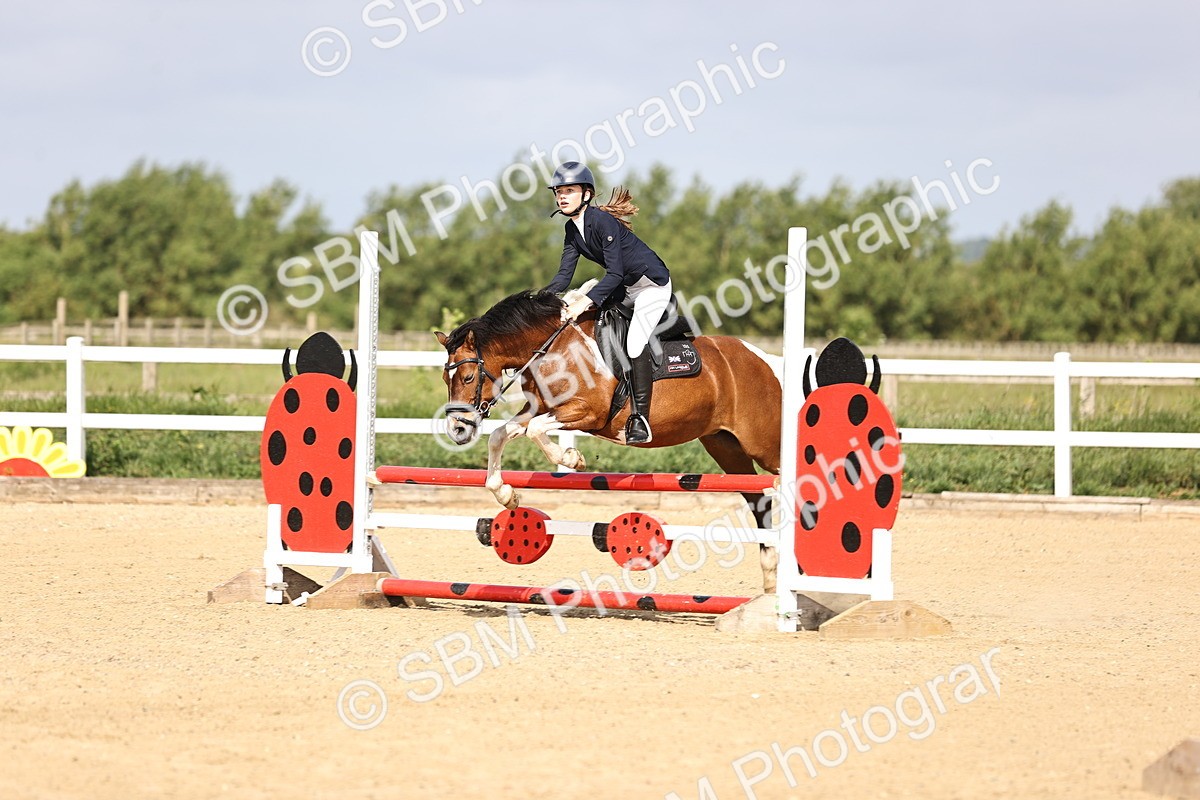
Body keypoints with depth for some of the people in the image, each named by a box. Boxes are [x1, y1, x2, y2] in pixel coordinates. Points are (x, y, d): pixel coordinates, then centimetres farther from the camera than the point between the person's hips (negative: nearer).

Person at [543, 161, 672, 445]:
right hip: (625, 289, 10)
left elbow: (615, 274, -28)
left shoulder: (603, 222, -24)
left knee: (634, 342, -25)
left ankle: (640, 419, -26)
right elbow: (564, 275, 2)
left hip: (652, 283, -10)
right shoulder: (572, 229, 2)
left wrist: (586, 301, -38)